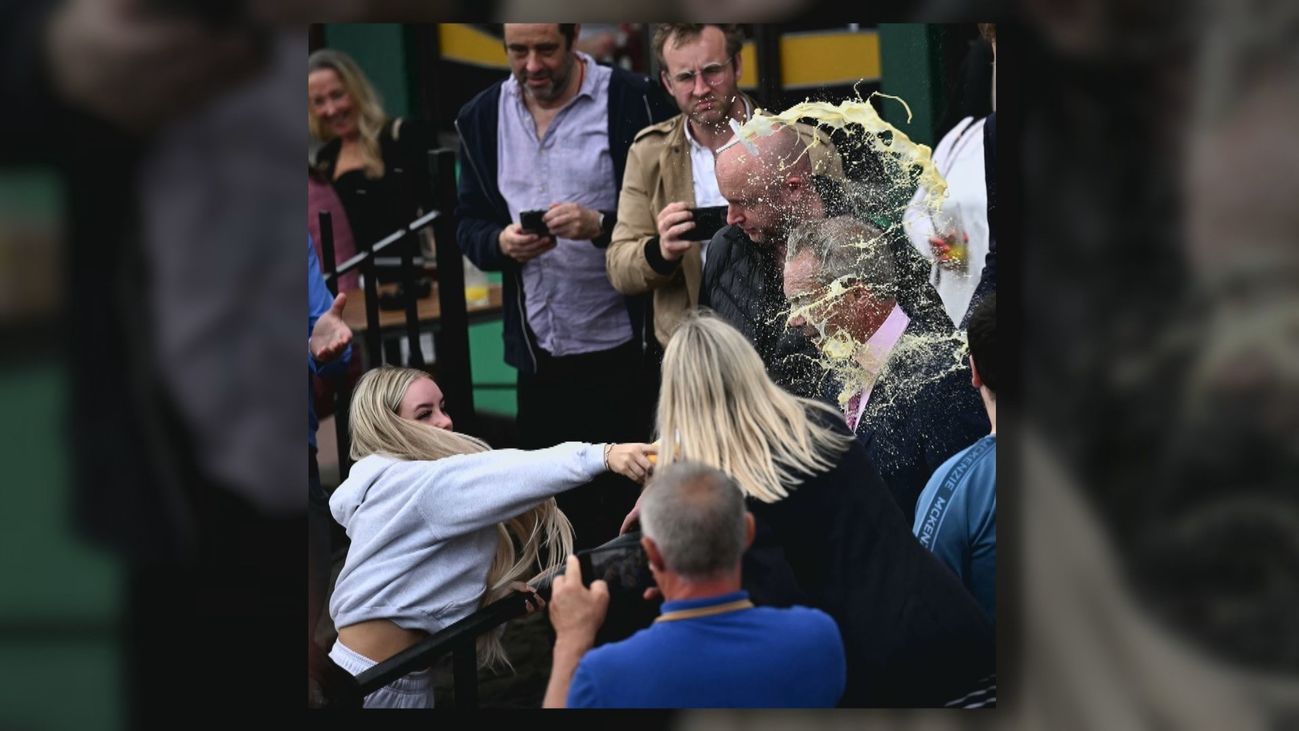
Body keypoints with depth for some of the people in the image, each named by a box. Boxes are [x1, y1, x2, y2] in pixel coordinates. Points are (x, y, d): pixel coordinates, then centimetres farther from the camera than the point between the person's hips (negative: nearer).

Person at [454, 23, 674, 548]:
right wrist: (501, 243, -9)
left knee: (624, 499, 0)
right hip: (537, 351, 4)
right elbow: (469, 225, 12)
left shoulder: (631, 102, -7)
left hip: (621, 348, -4)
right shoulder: (482, 117, 8)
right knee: (554, 502, 8)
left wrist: (601, 226, -23)